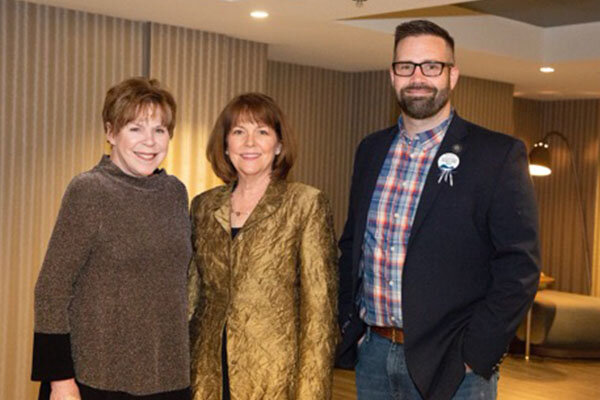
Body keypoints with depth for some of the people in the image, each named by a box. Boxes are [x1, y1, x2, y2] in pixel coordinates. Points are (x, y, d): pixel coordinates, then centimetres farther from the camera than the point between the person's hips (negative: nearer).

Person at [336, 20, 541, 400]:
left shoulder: (500, 154, -8)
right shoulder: (371, 150, 8)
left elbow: (519, 268, -11)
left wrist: (474, 355, -14)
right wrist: (348, 325, 6)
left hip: (450, 367, -4)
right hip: (372, 356, 5)